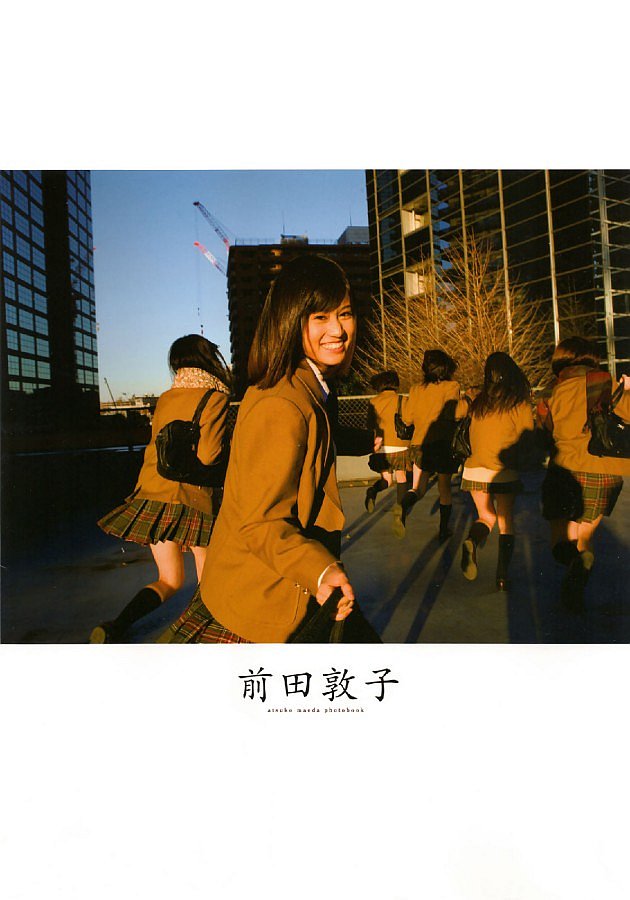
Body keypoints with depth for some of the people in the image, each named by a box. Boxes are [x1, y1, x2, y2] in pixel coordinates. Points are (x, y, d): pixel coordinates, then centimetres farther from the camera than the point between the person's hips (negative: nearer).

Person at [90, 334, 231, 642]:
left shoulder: (164, 398, 12)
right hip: (193, 498, -6)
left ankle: (114, 627, -4)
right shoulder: (215, 397, -6)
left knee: (170, 579, 14)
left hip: (152, 493, 6)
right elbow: (207, 458, -12)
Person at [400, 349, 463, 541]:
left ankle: (403, 505, -31)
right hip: (443, 444, -2)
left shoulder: (416, 389, 7)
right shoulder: (452, 387, -3)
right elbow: (453, 414, -17)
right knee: (444, 488, 16)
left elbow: (407, 418, 9)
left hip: (420, 444, 2)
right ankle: (443, 530, 24)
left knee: (418, 489, 3)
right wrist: (466, 402, 1)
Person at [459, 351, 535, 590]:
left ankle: (472, 541, -13)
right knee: (506, 522, 14)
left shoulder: (479, 402, 3)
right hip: (504, 472, -2)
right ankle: (502, 576, 10)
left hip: (474, 469, 3)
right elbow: (527, 440, 2)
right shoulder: (521, 404, -6)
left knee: (486, 517, 19)